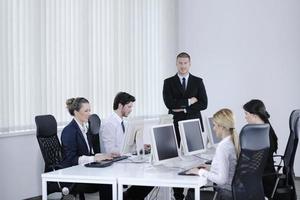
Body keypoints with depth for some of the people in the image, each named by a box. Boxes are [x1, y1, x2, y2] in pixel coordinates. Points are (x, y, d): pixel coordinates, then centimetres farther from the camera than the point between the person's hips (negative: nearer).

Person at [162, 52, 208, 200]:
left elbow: (203, 104, -2)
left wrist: (183, 108, -11)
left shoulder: (198, 81, 8)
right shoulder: (168, 82, 5)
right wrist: (189, 101, -9)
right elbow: (169, 103, -8)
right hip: (176, 125, 0)